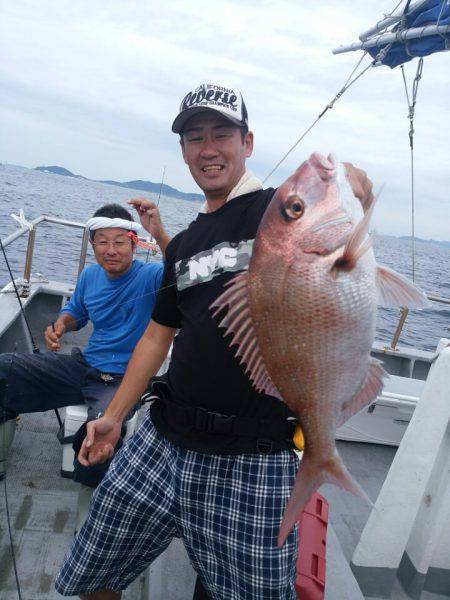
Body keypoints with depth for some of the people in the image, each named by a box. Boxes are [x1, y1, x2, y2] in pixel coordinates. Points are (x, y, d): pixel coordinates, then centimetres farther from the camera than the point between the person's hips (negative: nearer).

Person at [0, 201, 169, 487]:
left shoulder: (150, 276, -13)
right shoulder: (90, 275, 7)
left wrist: (160, 234, -45)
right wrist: (60, 326, 2)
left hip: (122, 380, -6)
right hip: (83, 366, 6)